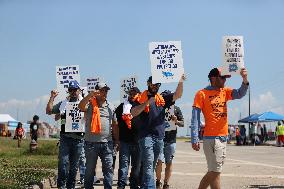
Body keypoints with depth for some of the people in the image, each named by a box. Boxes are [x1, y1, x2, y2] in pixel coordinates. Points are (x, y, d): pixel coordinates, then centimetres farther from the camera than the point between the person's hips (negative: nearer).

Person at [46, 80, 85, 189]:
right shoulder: (63, 104, 12)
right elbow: (49, 111, 11)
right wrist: (52, 98, 1)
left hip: (78, 139, 0)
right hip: (65, 138, 0)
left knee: (74, 165, 8)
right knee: (63, 163, -9)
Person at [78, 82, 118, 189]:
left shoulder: (110, 107, 13)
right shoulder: (90, 104, -1)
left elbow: (114, 124, 17)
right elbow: (81, 107, -23)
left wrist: (117, 140, 15)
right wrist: (90, 94, -29)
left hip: (107, 143, 3)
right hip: (91, 143, -3)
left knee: (108, 168, 2)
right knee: (90, 169, 8)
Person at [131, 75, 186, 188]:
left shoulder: (162, 99, 14)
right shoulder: (141, 98, 2)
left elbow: (177, 95, 7)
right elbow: (133, 113, -11)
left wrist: (180, 82, -9)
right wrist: (147, 103, -19)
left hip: (159, 137, 6)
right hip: (146, 136, -5)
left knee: (152, 166, 12)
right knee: (148, 165, -15)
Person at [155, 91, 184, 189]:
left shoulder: (176, 109, 5)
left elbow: (182, 124, 7)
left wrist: (176, 121, -12)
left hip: (171, 140, 1)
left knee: (169, 163, 4)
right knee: (159, 161, -7)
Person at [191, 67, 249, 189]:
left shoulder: (225, 92, 13)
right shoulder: (202, 94, -5)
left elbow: (240, 94, -2)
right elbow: (195, 118, -8)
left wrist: (245, 80, -20)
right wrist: (194, 140, -15)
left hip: (223, 137, 7)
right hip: (211, 138, -7)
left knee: (213, 172, 13)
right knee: (215, 172, -6)